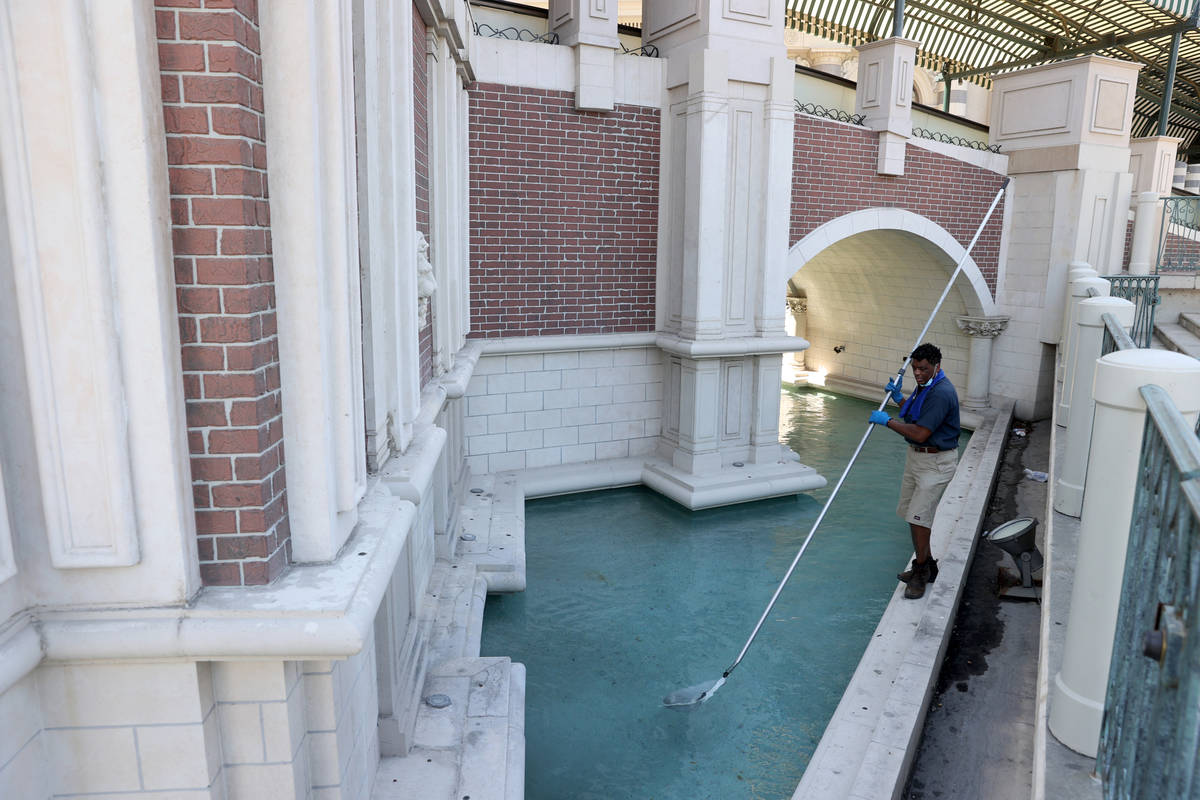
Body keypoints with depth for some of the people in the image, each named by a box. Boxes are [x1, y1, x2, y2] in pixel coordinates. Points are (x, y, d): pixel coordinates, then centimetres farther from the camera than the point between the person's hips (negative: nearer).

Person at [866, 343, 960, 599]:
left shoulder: (941, 393, -24)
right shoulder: (924, 386, 8)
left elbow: (920, 433, -27)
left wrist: (887, 421, -18)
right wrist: (897, 397, 10)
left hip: (935, 462, -10)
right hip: (916, 456, 10)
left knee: (918, 516, -9)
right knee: (911, 512, 14)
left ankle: (921, 571, 6)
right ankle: (926, 565, 29)